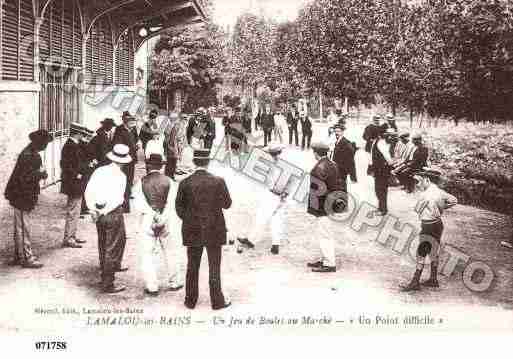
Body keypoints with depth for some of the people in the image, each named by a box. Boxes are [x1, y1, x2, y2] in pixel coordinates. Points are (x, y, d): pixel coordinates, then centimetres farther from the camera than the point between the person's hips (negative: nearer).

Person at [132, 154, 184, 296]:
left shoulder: (141, 182, -3)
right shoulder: (168, 181, 0)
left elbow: (138, 204, -12)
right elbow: (171, 203, -9)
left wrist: (153, 214, -11)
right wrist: (162, 218, -11)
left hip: (147, 220, -1)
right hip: (167, 221, 1)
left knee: (148, 254, 6)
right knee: (169, 253, 13)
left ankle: (152, 287, 9)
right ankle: (174, 282, 22)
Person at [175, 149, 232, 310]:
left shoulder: (185, 183, -7)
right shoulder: (218, 181, -11)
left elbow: (179, 207, -1)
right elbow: (227, 204, -1)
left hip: (192, 231, 2)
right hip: (214, 230, -1)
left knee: (192, 267, 14)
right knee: (214, 267, 9)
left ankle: (191, 300, 22)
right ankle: (217, 301, 16)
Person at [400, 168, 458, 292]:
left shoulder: (426, 194, -21)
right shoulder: (439, 191, 6)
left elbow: (417, 209, -14)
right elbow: (454, 200, 17)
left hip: (430, 227, -9)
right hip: (437, 224, 9)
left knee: (421, 252, -6)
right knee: (433, 253, 17)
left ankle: (415, 282, -3)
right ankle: (433, 279, 27)